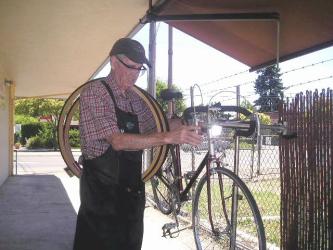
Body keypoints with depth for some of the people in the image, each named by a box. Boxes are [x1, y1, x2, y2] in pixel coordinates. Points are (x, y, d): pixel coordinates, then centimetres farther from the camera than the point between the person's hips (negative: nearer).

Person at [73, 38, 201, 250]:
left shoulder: (135, 98, 8)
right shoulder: (94, 92, -13)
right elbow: (118, 141, -24)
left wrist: (184, 126, -5)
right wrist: (168, 137, -31)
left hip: (131, 189, 7)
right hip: (102, 192, -7)